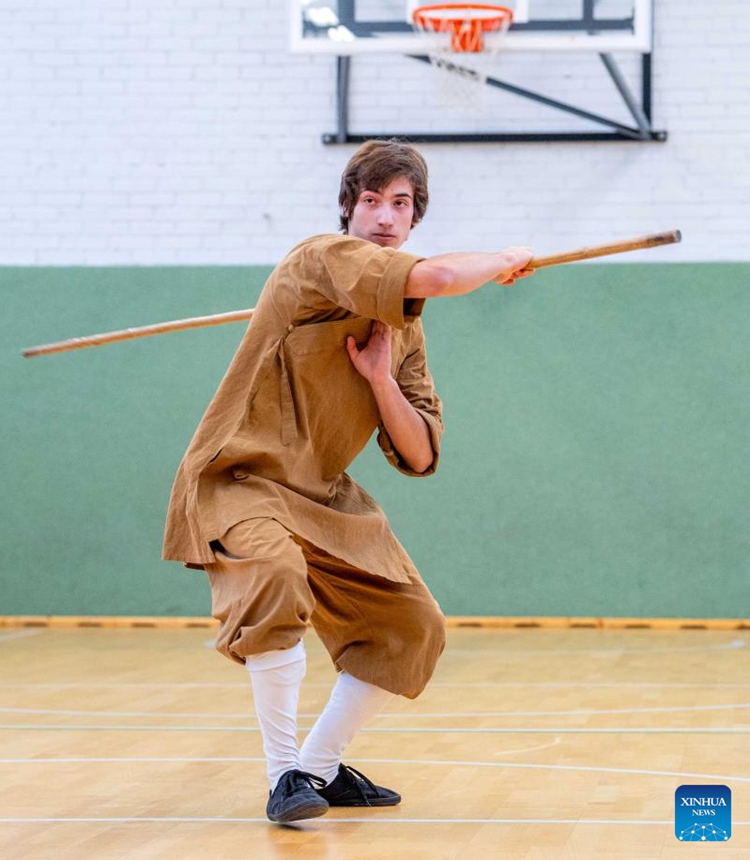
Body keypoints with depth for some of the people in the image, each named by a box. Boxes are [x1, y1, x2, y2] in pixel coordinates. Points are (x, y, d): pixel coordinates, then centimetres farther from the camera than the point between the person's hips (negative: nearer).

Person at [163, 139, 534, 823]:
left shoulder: (404, 330, 10)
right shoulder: (323, 257, -13)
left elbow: (420, 458, 3)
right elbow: (433, 277, -31)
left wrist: (380, 376, -13)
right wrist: (507, 260, -12)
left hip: (325, 499, 8)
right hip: (240, 481, -8)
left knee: (415, 629, 8)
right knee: (277, 576, -37)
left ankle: (321, 765, 22)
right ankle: (284, 777, -24)